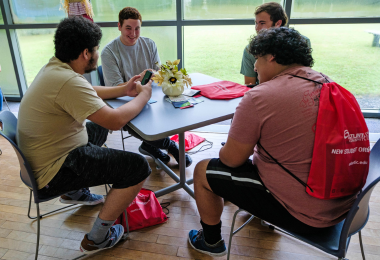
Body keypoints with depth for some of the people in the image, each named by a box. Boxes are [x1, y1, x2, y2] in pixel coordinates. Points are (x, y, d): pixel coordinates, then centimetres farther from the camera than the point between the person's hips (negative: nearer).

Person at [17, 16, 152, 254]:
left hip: (45, 154, 10)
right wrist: (143, 96, -12)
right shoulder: (68, 81, -28)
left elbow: (87, 93, 20)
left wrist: (123, 90, 10)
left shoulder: (53, 67, 3)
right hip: (53, 172, -10)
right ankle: (97, 238, 2)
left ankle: (75, 191, 34)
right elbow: (116, 120, -29)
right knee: (139, 167, -14)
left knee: (99, 128, 30)